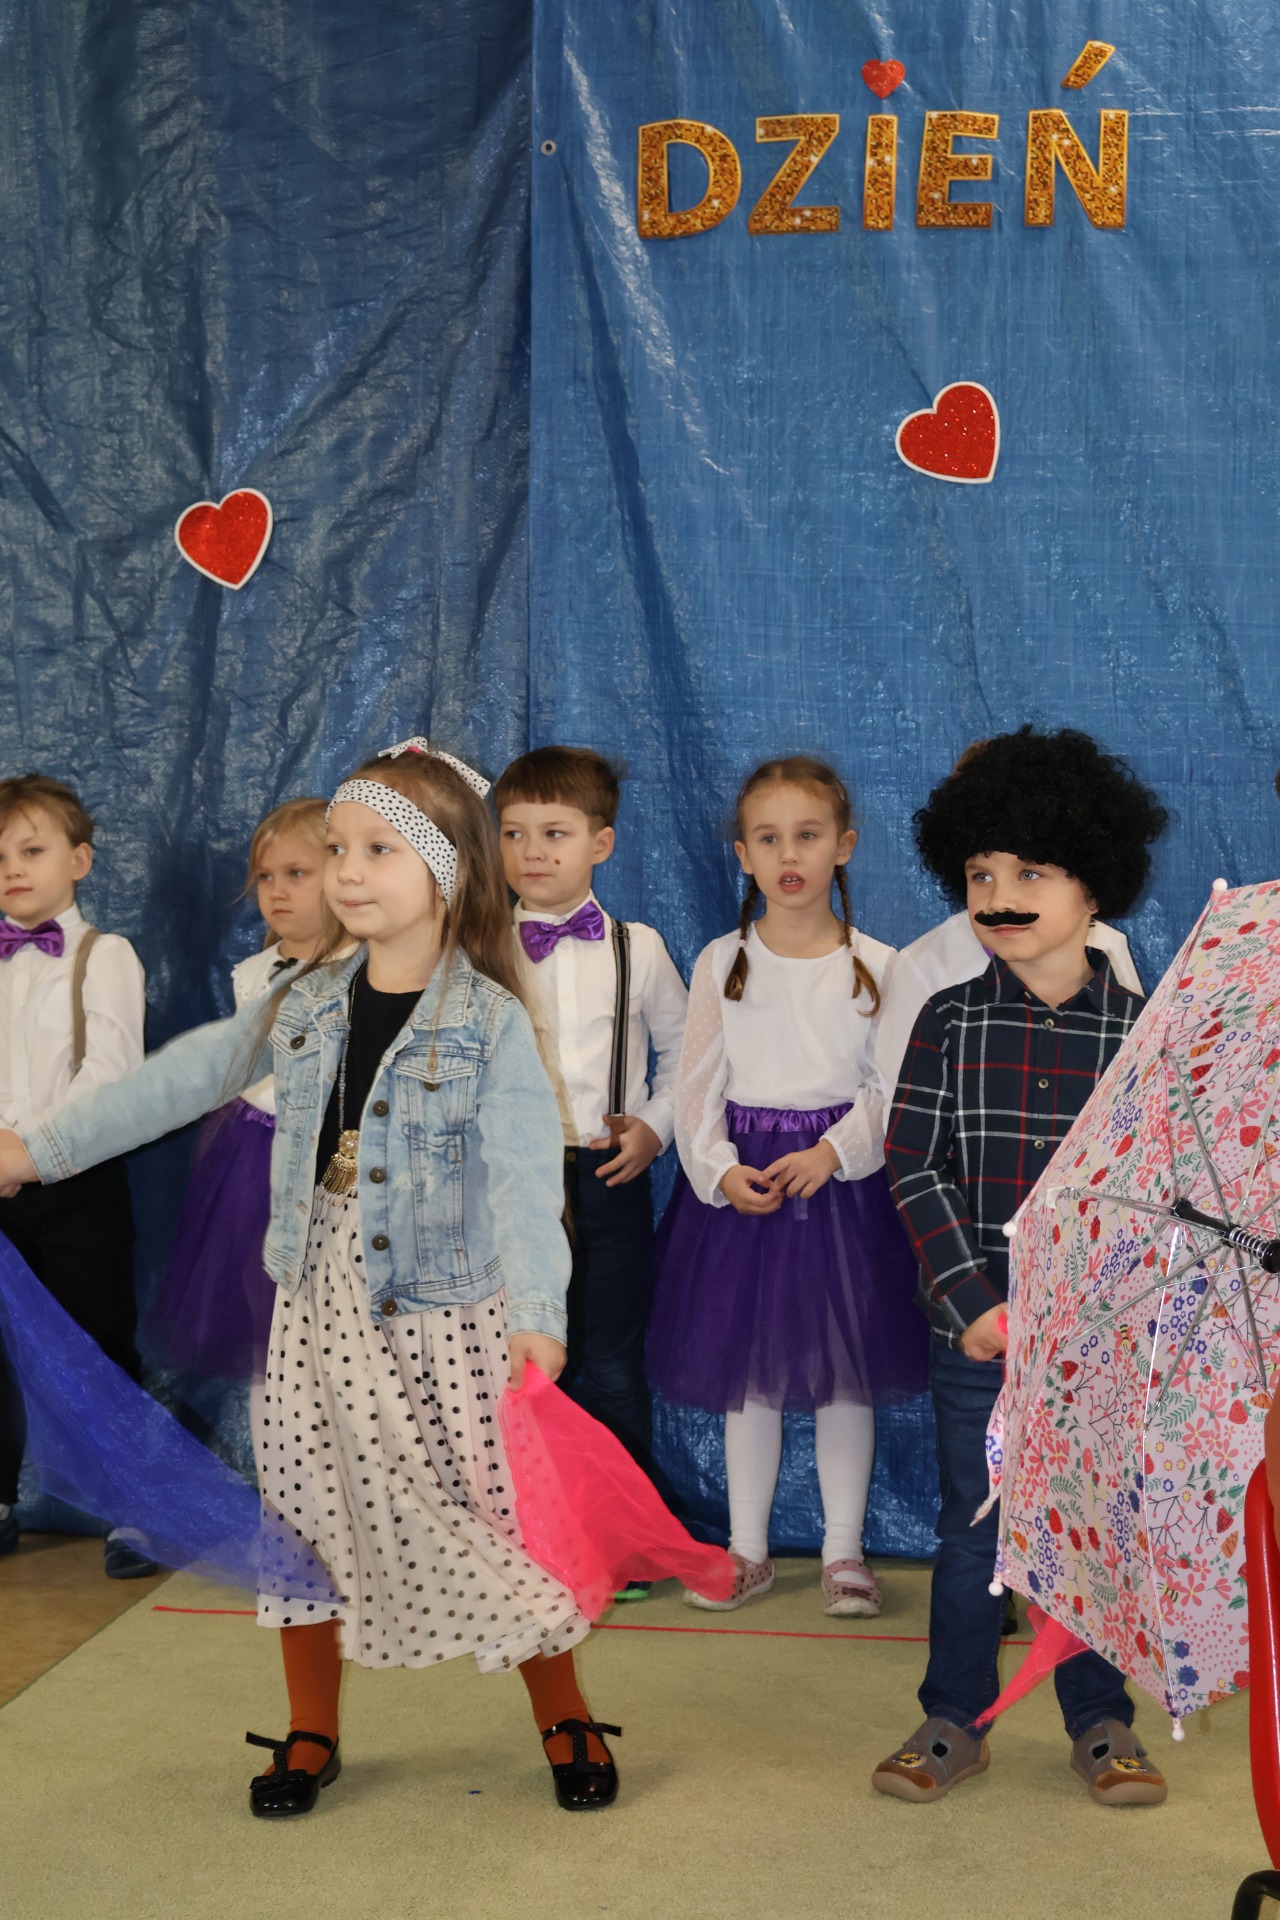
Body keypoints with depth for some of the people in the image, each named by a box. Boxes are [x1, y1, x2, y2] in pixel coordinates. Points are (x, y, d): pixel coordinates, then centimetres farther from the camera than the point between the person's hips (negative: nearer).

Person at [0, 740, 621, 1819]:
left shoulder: (489, 1022, -13)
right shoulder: (306, 1005, 4)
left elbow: (523, 1174, -22)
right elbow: (183, 1080, 9)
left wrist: (538, 1311, -35)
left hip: (445, 1309, -5)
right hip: (320, 1303, 5)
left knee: (493, 1508, 1)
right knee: (303, 1506, 11)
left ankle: (567, 1723, 22)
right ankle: (312, 1733, 28)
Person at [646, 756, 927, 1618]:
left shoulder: (876, 965, -2)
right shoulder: (722, 963, 1)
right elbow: (697, 1087, 1)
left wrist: (832, 1152, -17)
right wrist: (721, 1171, -13)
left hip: (843, 1180, -1)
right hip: (742, 1182, 1)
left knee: (846, 1370, 5)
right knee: (746, 1371, 8)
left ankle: (845, 1550, 18)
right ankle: (748, 1550, 21)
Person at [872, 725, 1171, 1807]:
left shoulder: (1140, 1028, -1)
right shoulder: (950, 1022, 0)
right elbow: (917, 1167, -3)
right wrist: (975, 1301, -11)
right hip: (975, 1325, 0)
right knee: (973, 1524, 9)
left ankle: (1100, 1720, 25)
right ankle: (954, 1720, 22)